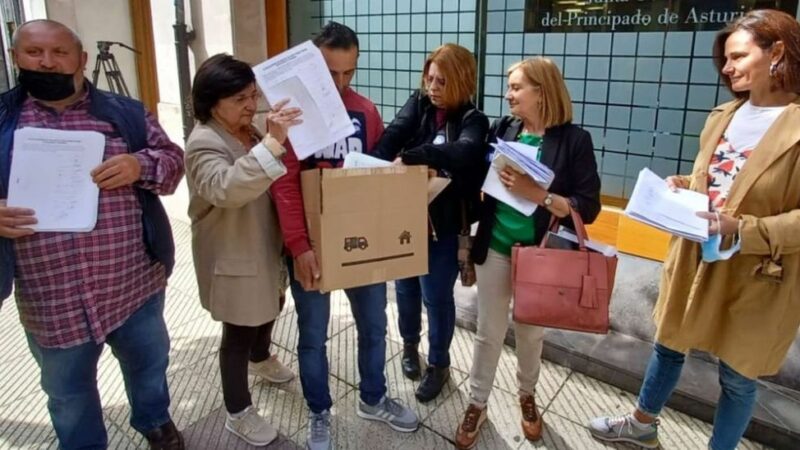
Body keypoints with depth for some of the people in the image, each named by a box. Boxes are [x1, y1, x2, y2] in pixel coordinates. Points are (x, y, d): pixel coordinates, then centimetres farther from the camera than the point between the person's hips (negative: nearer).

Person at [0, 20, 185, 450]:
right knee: (68, 394, 20)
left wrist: (141, 165, -18)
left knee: (149, 363, 23)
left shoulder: (124, 113, 1)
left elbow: (172, 159, 3)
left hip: (135, 284, 1)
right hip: (50, 301, 0)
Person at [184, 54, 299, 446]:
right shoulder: (204, 143, -23)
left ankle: (261, 359, 57)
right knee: (239, 332, 5)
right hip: (232, 259, -9)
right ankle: (238, 413, 25)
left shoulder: (248, 131, 4)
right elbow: (227, 189, -45)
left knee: (271, 306, 27)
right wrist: (273, 143, -50)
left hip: (264, 248, 9)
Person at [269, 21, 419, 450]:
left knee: (373, 325, 17)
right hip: (313, 244, -4)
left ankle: (373, 400, 39)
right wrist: (299, 246, -24)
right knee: (313, 335, 11)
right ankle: (319, 413, 32)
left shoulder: (366, 110, 5)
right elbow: (285, 184, -16)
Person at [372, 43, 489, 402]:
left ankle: (439, 364, 30)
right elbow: (394, 134, -15)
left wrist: (409, 157, -35)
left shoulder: (472, 120, -8)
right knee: (406, 288, 18)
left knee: (437, 296, 7)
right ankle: (410, 343, 45)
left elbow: (464, 152, -30)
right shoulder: (419, 103, 2)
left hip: (443, 224, -3)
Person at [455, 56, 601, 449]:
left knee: (530, 332, 16)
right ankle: (477, 405, 29)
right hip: (494, 250, 2)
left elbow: (588, 208, -14)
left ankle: (527, 396, 41)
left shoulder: (574, 140, -11)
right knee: (489, 332, 12)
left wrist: (536, 193, -25)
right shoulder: (501, 129, -1)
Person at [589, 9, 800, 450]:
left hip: (754, 277, -6)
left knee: (737, 376, 14)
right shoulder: (724, 115, 5)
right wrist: (678, 186, -4)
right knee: (668, 345, 22)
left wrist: (742, 230, -30)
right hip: (694, 259, 7)